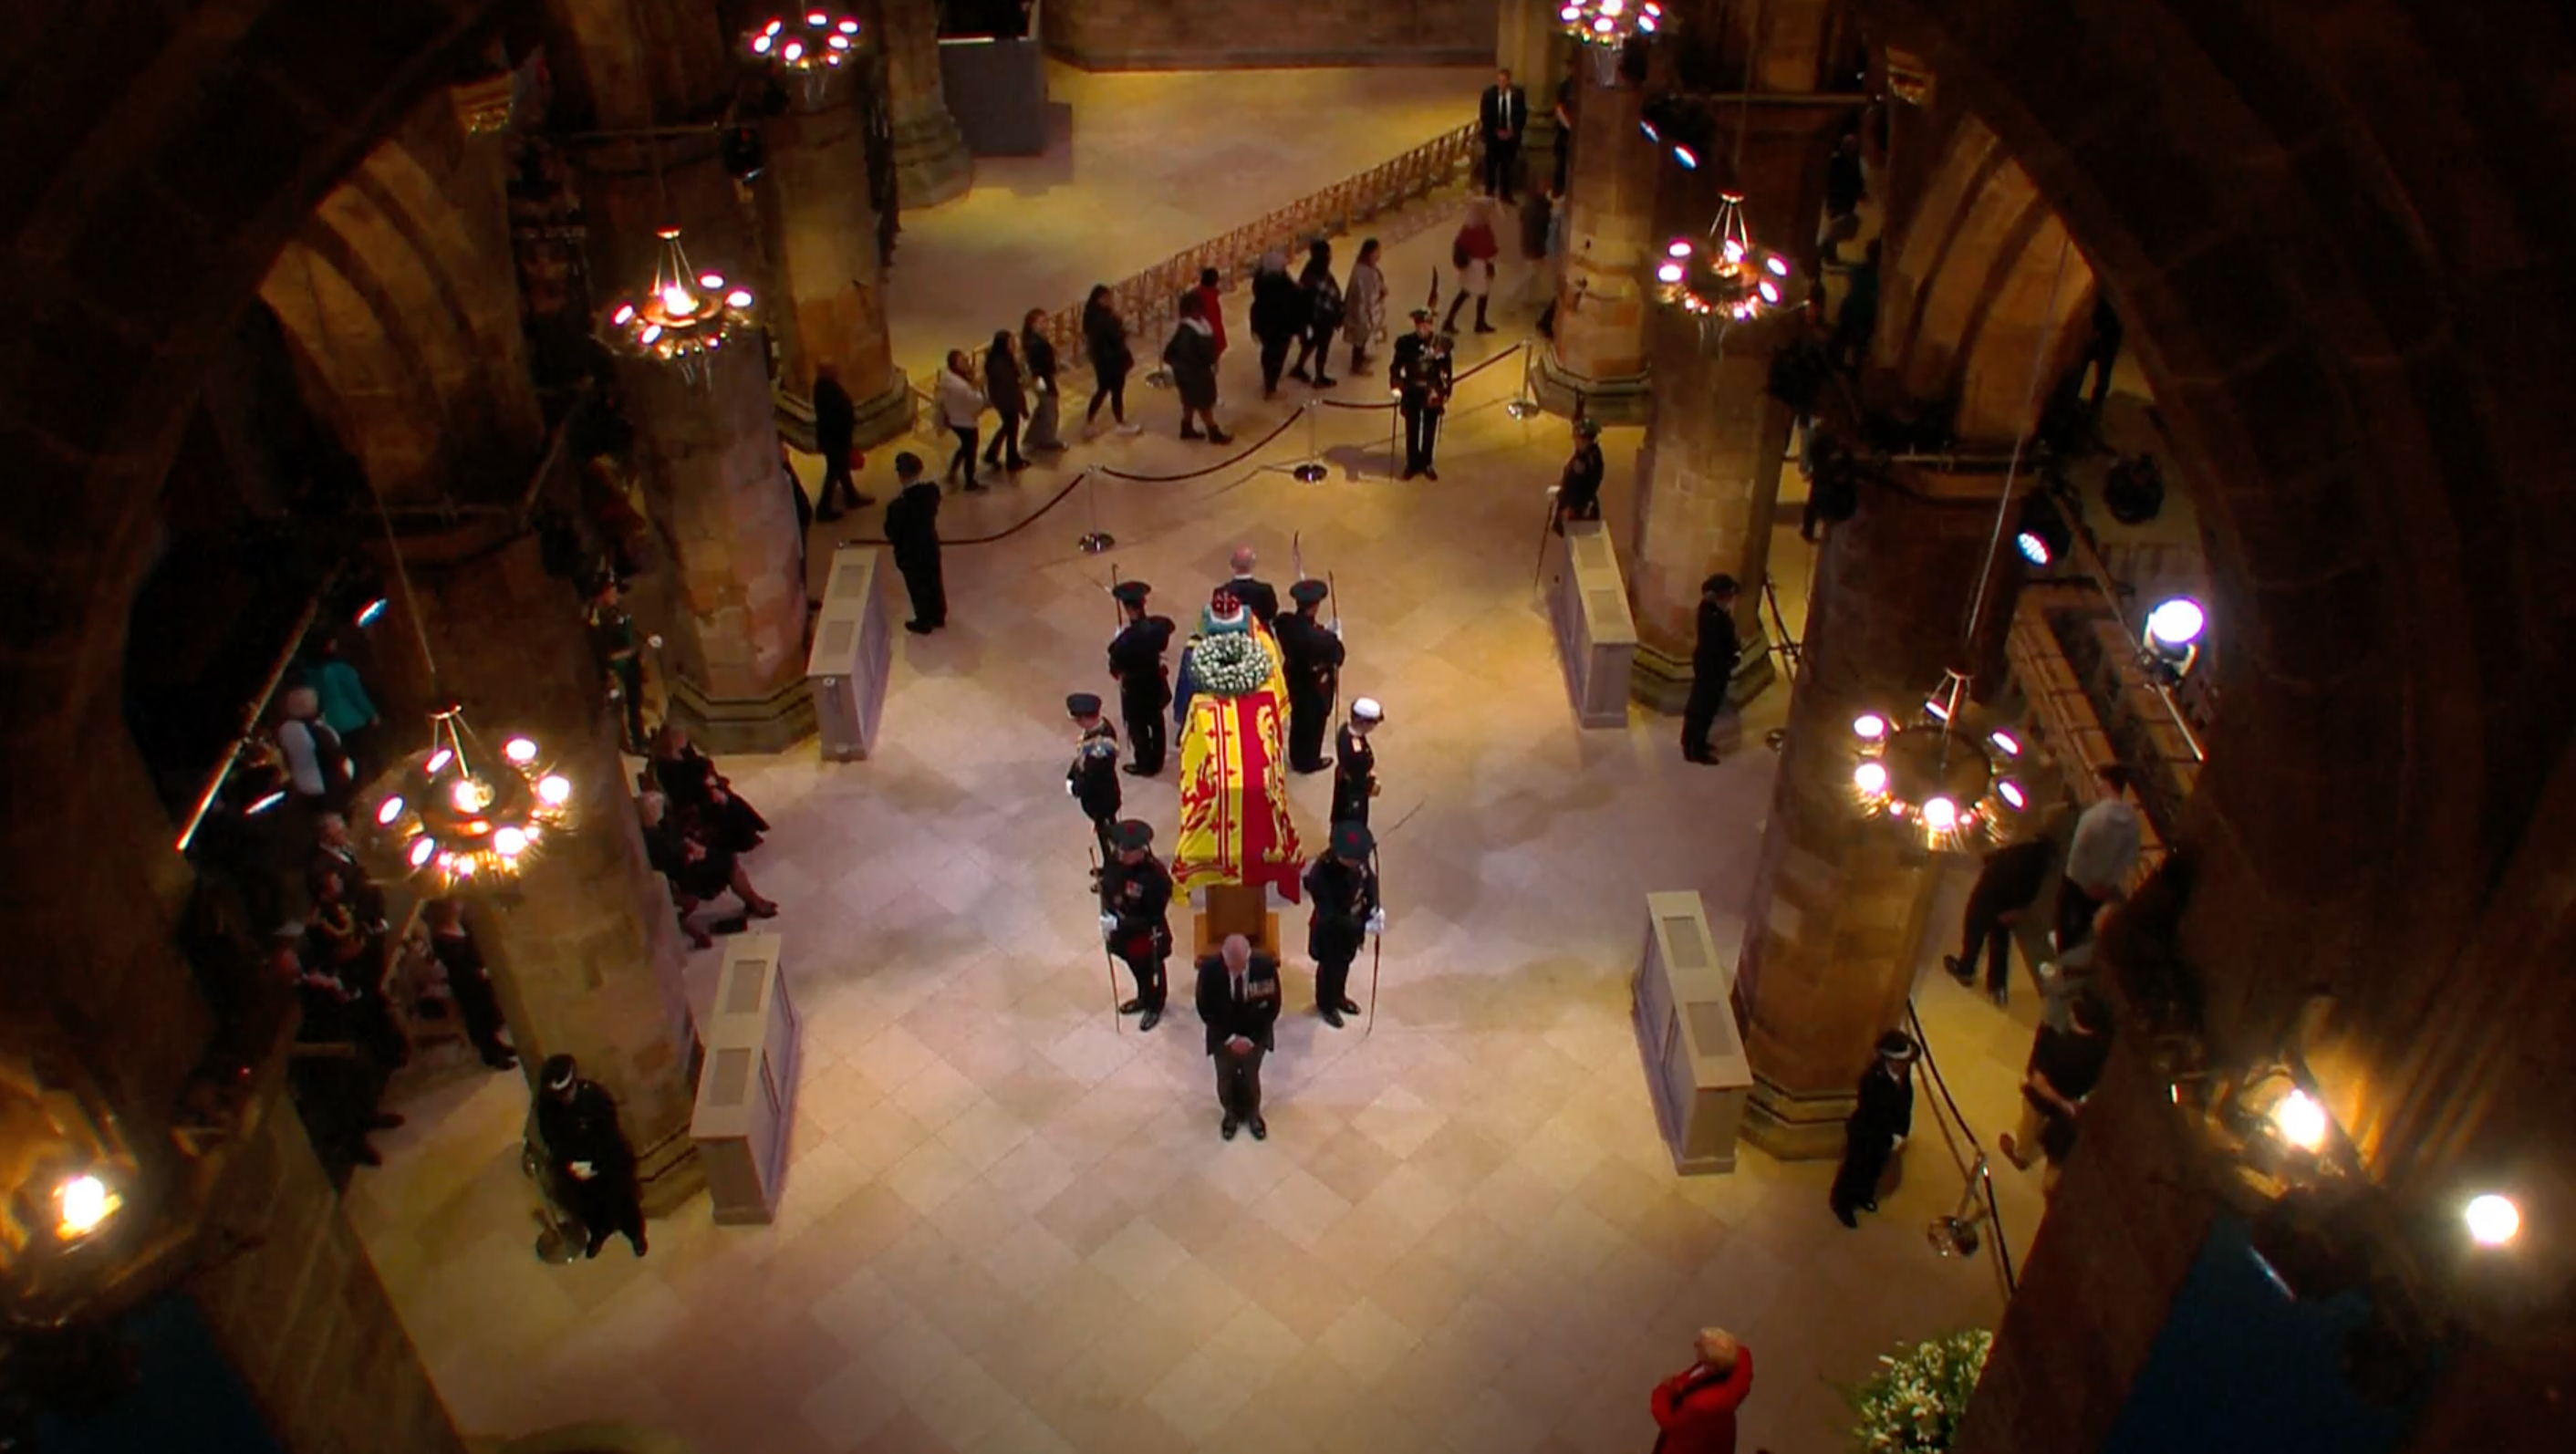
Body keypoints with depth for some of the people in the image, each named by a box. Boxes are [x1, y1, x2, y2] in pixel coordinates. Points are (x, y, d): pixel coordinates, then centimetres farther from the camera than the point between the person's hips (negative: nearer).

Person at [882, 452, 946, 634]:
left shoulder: (899, 505, -33)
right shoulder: (932, 490, -15)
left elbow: (892, 532, -21)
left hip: (910, 551, -5)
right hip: (931, 544, 6)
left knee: (917, 587, 15)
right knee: (934, 581, 24)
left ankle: (923, 623, 33)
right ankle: (938, 616, 42)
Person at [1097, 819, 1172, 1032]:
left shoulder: (1156, 875, -36)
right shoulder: (1115, 863, -18)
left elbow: (1153, 918, -31)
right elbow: (1106, 889, 0)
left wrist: (1120, 924, -32)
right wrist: (1106, 915, -16)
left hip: (1147, 936, -5)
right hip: (1123, 931, 6)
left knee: (1151, 973, 24)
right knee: (1136, 969, 32)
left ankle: (1154, 1007, 51)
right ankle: (1143, 999, 60)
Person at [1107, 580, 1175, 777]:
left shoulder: (1126, 638, -37)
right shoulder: (1158, 625, -20)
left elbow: (1115, 668, -24)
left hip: (1135, 688, -5)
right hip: (1156, 681, 5)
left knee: (1138, 728, 18)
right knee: (1156, 723, 25)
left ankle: (1145, 765, 36)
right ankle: (1156, 762, 43)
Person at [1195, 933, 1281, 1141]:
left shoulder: (1266, 966, -28)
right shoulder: (1209, 969, -29)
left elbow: (1272, 1008, -14)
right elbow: (1205, 1010, -15)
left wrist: (1251, 1038, -17)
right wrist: (1229, 1038, -18)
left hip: (1255, 1035, 0)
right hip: (1223, 1035, 0)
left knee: (1251, 1076, 20)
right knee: (1225, 1077, 20)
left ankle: (1253, 1114, 48)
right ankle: (1230, 1114, 48)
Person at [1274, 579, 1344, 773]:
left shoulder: (1284, 622, -22)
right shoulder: (1321, 638, -39)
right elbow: (1337, 657, -23)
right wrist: (1335, 639, -6)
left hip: (1293, 678, 6)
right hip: (1316, 685, -6)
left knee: (1297, 720, 28)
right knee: (1314, 724, 21)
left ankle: (1297, 760, 50)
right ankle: (1310, 762, 44)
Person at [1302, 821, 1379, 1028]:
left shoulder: (1357, 860, -22)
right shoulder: (1320, 876, -40)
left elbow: (1369, 877, 0)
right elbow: (1331, 918, -34)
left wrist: (1375, 906, -14)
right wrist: (1363, 927, -33)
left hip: (1353, 922, 6)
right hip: (1330, 930, -6)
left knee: (1345, 962, 29)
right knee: (1330, 967, 21)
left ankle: (1339, 997, 57)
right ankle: (1326, 1005, 49)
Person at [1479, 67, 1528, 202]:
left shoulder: (1518, 94, -5)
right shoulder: (1489, 93, -8)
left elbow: (1522, 115, -1)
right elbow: (1484, 115, -5)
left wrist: (1513, 131, -12)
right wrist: (1496, 131, -13)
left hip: (1511, 135, 0)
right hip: (1493, 135, 0)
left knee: (1508, 166, 7)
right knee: (1491, 164, 10)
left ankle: (1505, 193, 15)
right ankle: (1489, 191, 27)